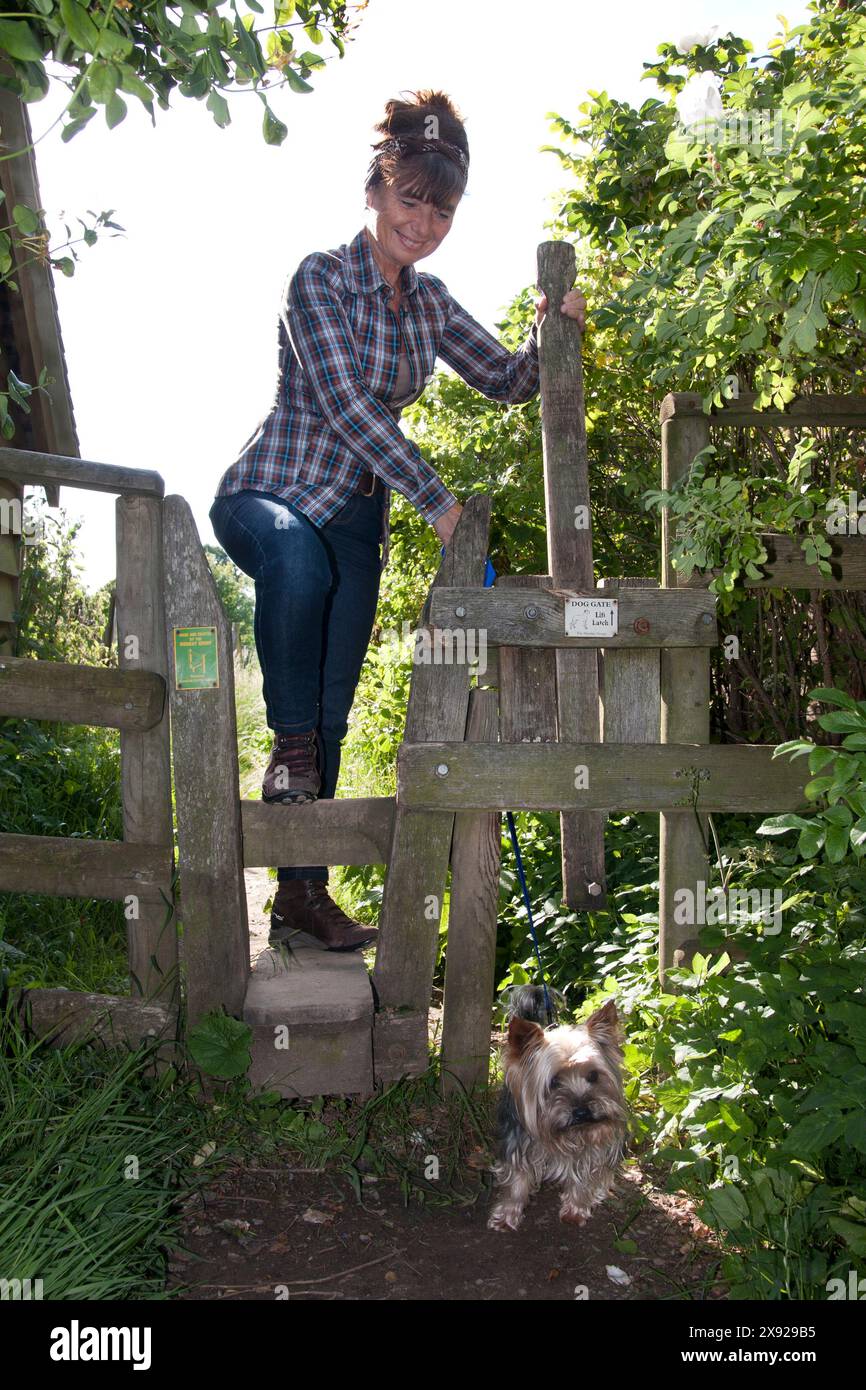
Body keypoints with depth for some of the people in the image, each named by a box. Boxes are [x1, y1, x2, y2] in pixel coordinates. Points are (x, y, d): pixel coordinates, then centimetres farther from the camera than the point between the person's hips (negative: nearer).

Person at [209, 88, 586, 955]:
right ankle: (289, 748, -20)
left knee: (332, 715, 2)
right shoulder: (321, 279, -11)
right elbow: (345, 403, -21)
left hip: (354, 521, 6)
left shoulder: (428, 301, 8)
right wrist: (436, 502, -24)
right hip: (267, 495, -5)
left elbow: (507, 381, 13)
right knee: (299, 560, -43)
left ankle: (301, 894, 12)